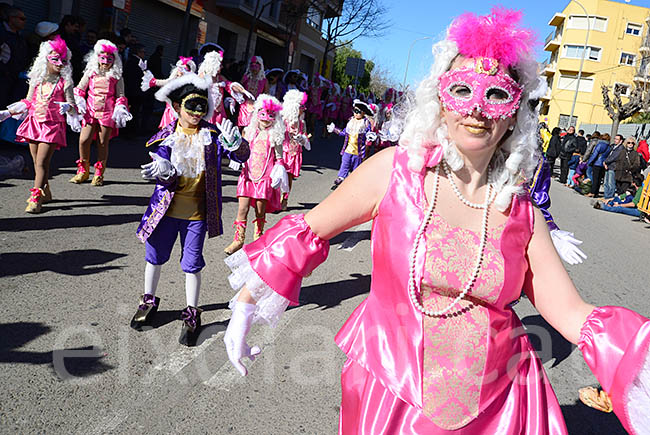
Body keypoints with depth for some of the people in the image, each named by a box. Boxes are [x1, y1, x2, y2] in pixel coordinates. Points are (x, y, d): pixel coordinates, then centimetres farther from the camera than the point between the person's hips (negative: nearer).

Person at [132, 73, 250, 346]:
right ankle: (149, 302, 41)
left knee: (192, 264, 6)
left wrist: (234, 142, -34)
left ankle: (192, 314, 22)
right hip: (166, 209, 2)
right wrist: (164, 172, -33)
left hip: (197, 213, -1)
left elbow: (242, 156, -13)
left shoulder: (212, 134, -5)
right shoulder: (166, 137, -5)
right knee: (155, 257, 17)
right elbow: (163, 175, -9)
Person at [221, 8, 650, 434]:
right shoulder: (394, 171, -12)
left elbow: (571, 313, -3)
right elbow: (306, 232, -3)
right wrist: (245, 304, 2)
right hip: (390, 390, -1)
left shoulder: (521, 214, -5)